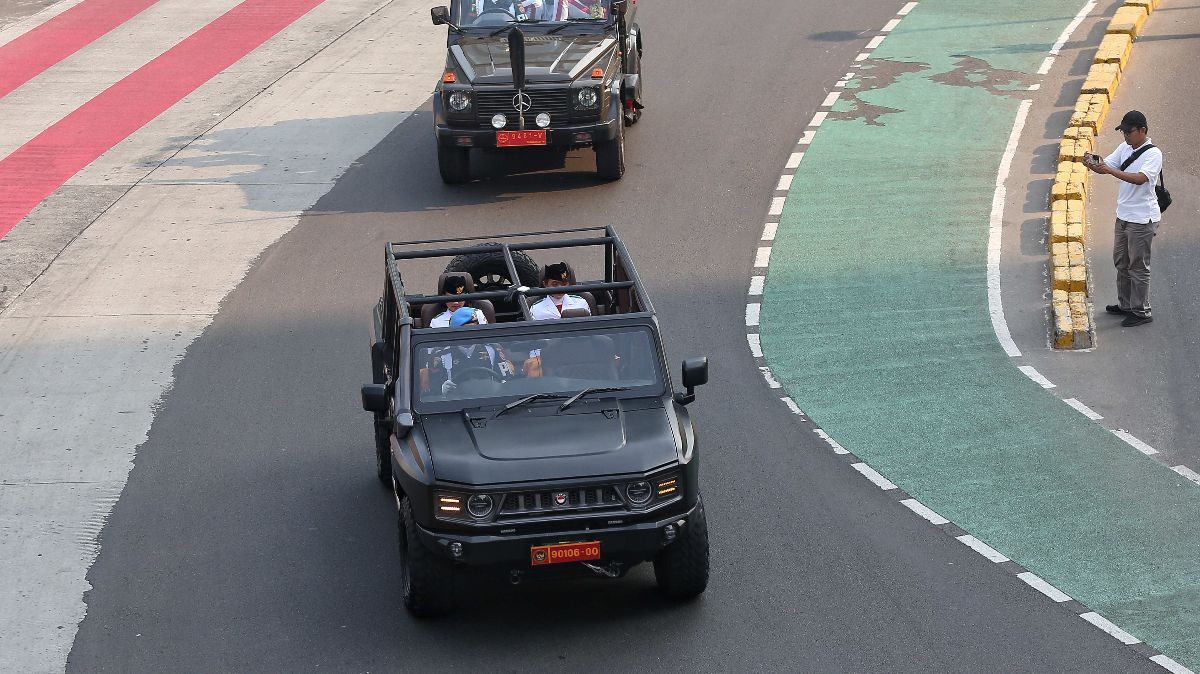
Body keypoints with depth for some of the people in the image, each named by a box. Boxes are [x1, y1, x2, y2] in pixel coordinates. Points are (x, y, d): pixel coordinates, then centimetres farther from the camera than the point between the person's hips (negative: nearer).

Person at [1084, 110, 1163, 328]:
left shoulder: (1153, 154, -18)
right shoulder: (1124, 148, 7)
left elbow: (1140, 178, -31)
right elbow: (1107, 166, 4)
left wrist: (1110, 170, -39)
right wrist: (1093, 164, -19)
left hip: (1142, 220, -8)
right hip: (1123, 216, 8)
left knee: (1138, 267, -1)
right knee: (1121, 262, 19)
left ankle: (1141, 312, 9)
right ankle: (1125, 305, 32)